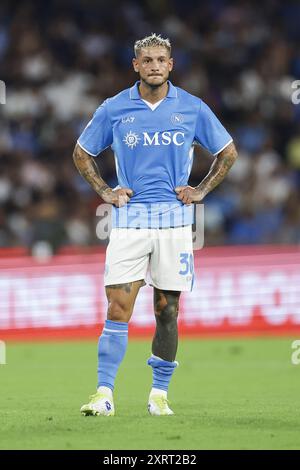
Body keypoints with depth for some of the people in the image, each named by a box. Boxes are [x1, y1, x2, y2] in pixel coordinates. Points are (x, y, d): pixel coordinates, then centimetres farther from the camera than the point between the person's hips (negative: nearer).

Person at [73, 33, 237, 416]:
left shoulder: (193, 108, 2)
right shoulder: (113, 109, 1)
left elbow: (228, 152, 15)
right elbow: (81, 153, 15)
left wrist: (201, 190, 7)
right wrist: (104, 191, 6)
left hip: (174, 217, 1)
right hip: (129, 219, -1)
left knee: (167, 309, 3)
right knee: (118, 308, -9)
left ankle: (160, 393, 12)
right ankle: (104, 395, -8)